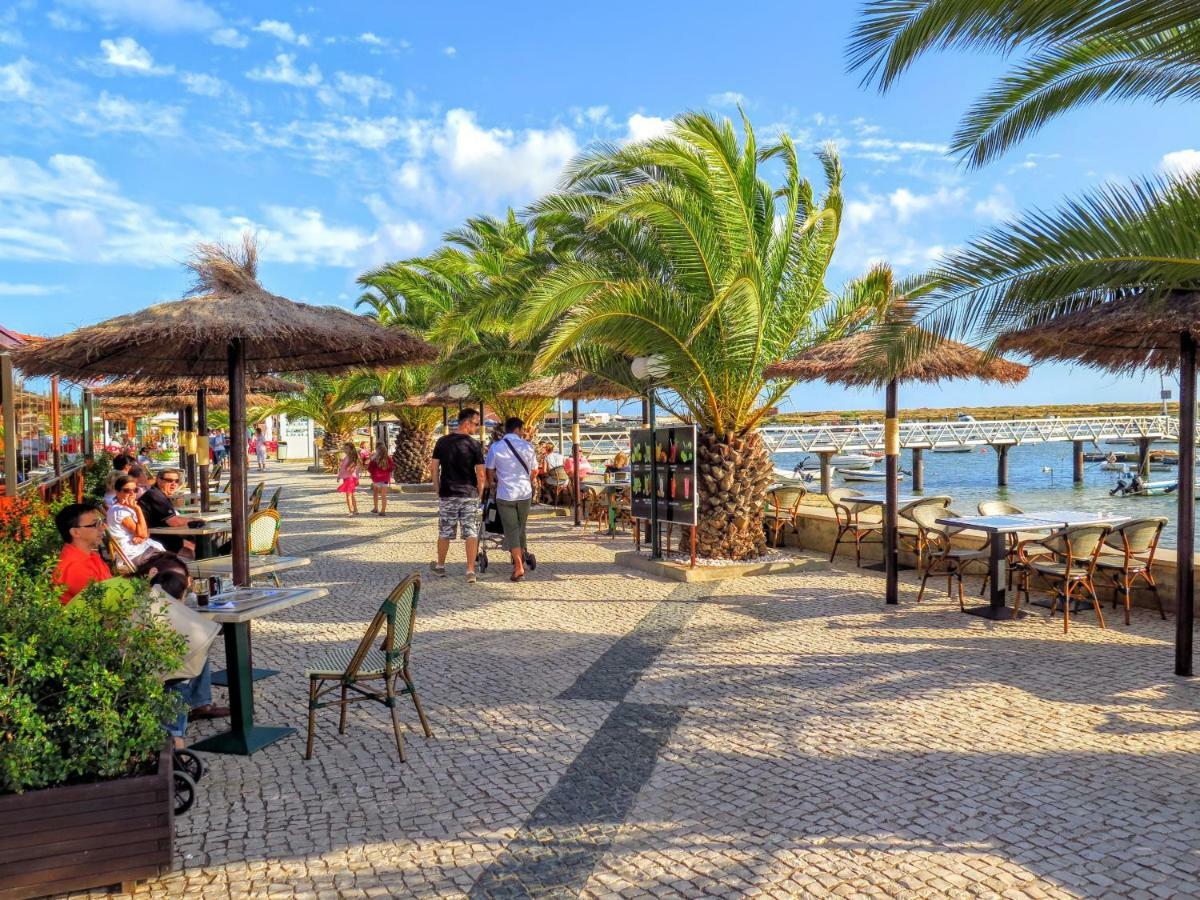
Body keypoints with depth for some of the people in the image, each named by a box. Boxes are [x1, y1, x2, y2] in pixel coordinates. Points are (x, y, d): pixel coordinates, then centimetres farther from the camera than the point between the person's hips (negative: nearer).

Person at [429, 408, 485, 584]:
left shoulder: (442, 442, 2)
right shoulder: (474, 445, -8)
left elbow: (433, 468, 2)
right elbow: (480, 474, -9)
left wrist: (438, 490, 11)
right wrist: (480, 494, 4)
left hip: (447, 495, 3)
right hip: (469, 495, -2)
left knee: (445, 532, 14)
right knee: (471, 533, 3)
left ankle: (440, 567, 29)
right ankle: (470, 571, 0)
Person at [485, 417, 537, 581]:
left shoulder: (495, 447, -3)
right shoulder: (527, 447, 0)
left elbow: (489, 471, 6)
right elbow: (533, 473, 7)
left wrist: (492, 484, 26)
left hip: (505, 495, -2)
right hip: (525, 493, 2)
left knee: (511, 530, 0)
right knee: (521, 529, 17)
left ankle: (518, 567, -9)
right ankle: (521, 560, 26)